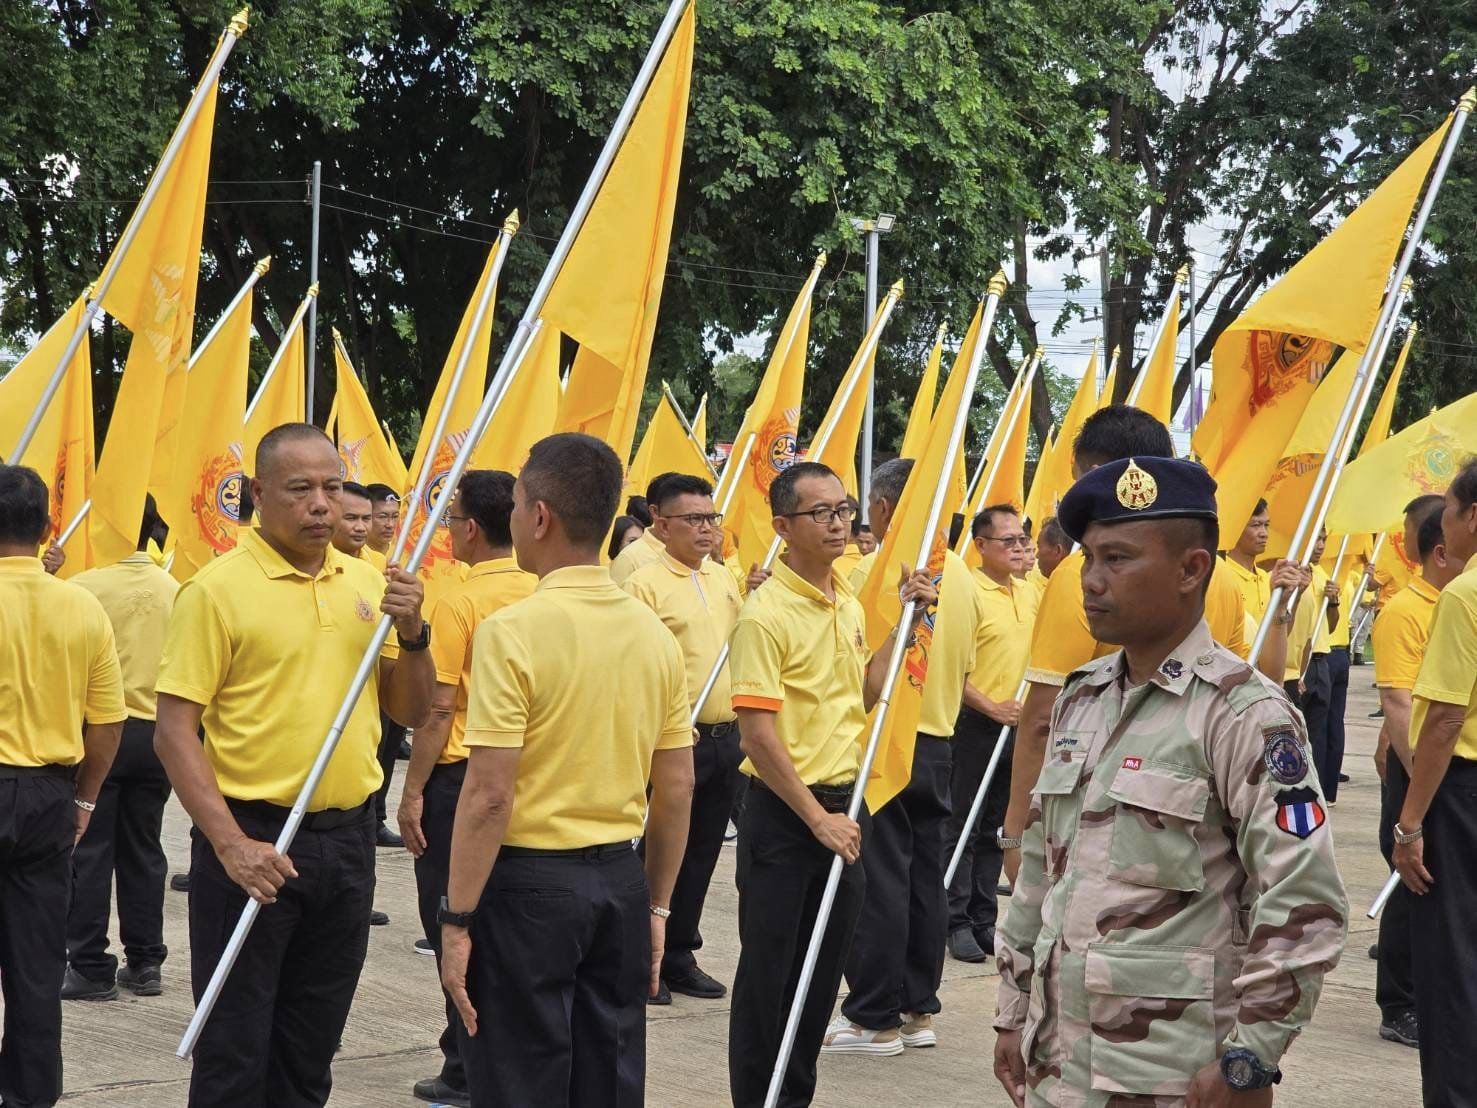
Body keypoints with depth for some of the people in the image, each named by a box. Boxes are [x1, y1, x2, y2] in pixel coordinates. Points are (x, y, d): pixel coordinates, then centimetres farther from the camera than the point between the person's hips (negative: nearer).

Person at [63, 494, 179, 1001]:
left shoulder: (85, 586, -12)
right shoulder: (175, 591, 0)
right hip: (155, 733, 4)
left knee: (90, 851, 3)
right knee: (143, 850, 11)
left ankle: (90, 967, 4)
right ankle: (145, 962, 15)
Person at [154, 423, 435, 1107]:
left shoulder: (368, 582, 7)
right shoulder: (218, 588, -9)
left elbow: (412, 712, 13)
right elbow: (174, 733, -12)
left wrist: (413, 633, -6)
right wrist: (232, 844, -19)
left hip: (348, 839, 5)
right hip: (252, 840, -5)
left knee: (312, 1050, 16)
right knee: (235, 1051, 2)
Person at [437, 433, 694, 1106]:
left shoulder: (513, 631, -15)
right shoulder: (655, 634, 4)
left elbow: (489, 795, -17)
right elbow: (677, 789, 9)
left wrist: (457, 919, -11)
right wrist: (656, 905, 17)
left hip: (529, 883, -6)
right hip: (619, 880, 6)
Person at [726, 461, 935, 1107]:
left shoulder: (849, 606, 10)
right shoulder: (767, 612, -15)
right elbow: (759, 734, -18)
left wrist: (904, 624, 9)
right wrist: (817, 818, -18)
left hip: (843, 808, 7)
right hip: (783, 812, -7)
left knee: (823, 967, 14)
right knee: (769, 969, 2)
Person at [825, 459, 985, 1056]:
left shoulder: (876, 570, -13)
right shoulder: (960, 573, 9)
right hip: (937, 743, 7)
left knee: (879, 880, -3)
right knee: (925, 876, 11)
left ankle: (874, 1018, 1)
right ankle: (919, 1009, 18)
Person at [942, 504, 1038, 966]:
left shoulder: (1030, 593, 9)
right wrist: (991, 707, -19)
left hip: (1017, 725, 7)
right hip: (975, 724, -6)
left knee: (994, 829, 13)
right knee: (963, 827, 0)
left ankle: (984, 919, 20)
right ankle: (957, 922, 6)